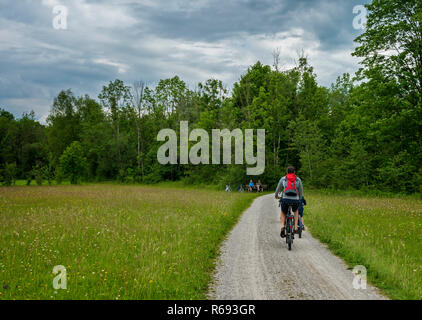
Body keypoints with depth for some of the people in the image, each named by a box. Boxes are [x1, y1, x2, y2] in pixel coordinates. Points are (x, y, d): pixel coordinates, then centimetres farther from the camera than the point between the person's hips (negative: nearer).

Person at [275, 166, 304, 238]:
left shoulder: (283, 179, 16)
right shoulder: (298, 179, 17)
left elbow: (278, 189, 26)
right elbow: (301, 191, 24)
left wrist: (276, 196, 46)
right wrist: (300, 198, 44)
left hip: (285, 199, -1)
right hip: (295, 200, 1)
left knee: (283, 214, 25)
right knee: (296, 211, 34)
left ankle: (282, 227, -2)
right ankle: (295, 228, 20)